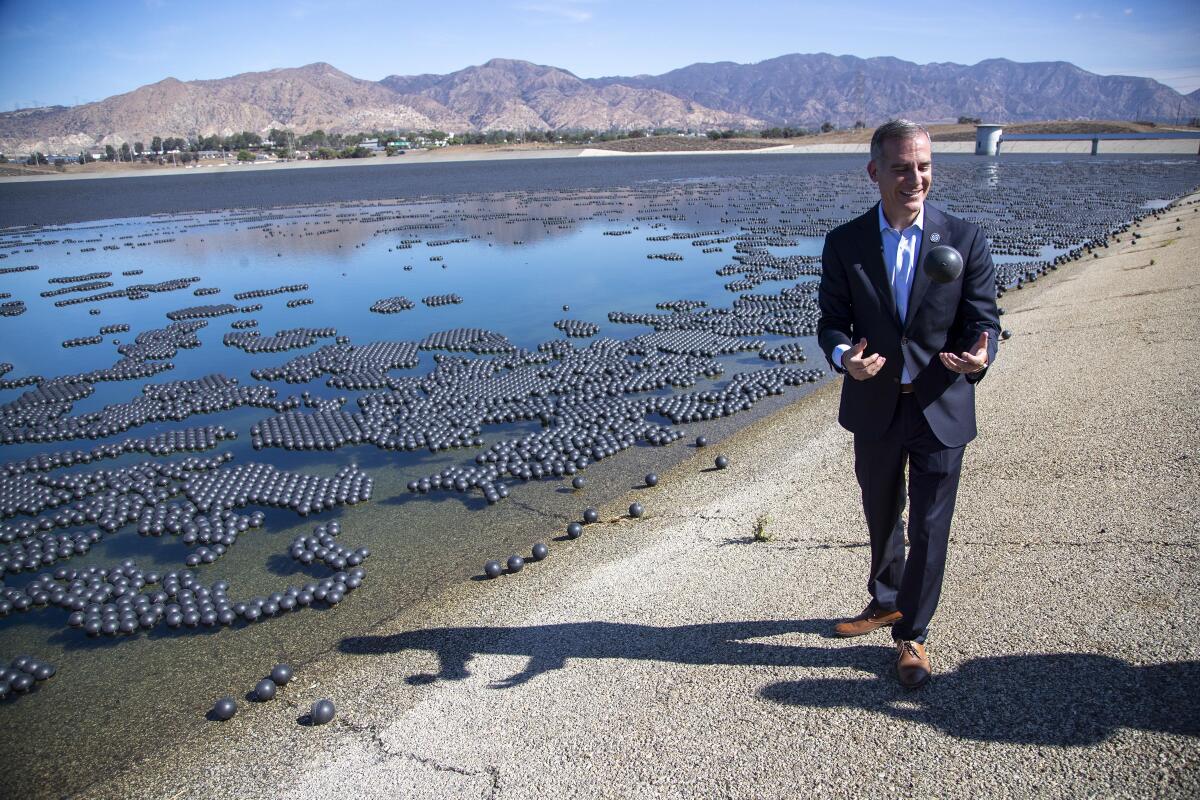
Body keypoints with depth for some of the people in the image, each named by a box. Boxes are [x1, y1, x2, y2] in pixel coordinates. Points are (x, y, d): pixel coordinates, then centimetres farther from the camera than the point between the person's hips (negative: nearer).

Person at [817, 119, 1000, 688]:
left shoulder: (965, 240, -7)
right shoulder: (844, 244, -5)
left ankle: (911, 634, 27)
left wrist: (979, 356, -29)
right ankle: (886, 602, 48)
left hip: (941, 409, -1)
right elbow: (832, 320, -3)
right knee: (881, 517, 22)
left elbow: (982, 318, -5)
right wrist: (844, 356, -26)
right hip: (874, 407, 2)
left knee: (929, 529, 6)